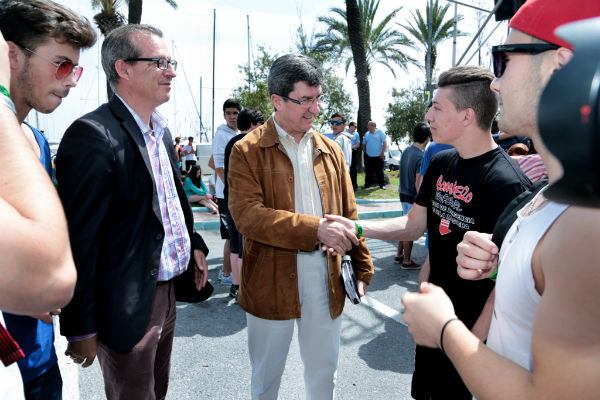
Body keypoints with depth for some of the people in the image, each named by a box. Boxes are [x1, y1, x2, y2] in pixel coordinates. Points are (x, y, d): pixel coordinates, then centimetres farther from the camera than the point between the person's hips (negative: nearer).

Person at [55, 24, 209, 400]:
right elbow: (79, 239, -20)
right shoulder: (93, 135, -21)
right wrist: (81, 328, -16)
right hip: (128, 305, -8)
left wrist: (194, 244, 12)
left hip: (167, 290, 8)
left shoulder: (161, 131, 7)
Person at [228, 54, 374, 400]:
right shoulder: (248, 151, -6)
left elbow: (349, 215, 10)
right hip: (271, 278, -3)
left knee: (325, 372, 20)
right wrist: (315, 229, -24)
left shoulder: (330, 150, 8)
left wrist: (363, 268, 7)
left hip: (326, 274, 4)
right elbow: (248, 215, -18)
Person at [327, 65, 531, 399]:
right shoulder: (441, 163, 0)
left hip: (474, 323, -6)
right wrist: (357, 228, -5)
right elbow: (415, 225, 6)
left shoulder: (505, 182, -24)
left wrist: (477, 338, -20)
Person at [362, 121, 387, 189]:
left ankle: (382, 184, 11)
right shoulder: (366, 134, 10)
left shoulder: (380, 132, -2)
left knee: (379, 171, 1)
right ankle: (367, 184, 16)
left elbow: (385, 142, -6)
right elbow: (364, 144, 16)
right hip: (368, 156, 4)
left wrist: (383, 152, -12)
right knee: (368, 171, 6)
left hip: (378, 156, -3)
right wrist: (364, 152, 5)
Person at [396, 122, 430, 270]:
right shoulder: (421, 157, -21)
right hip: (413, 198, -8)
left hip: (404, 194, 8)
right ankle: (406, 261, 14)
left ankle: (399, 254, 31)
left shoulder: (406, 151, 4)